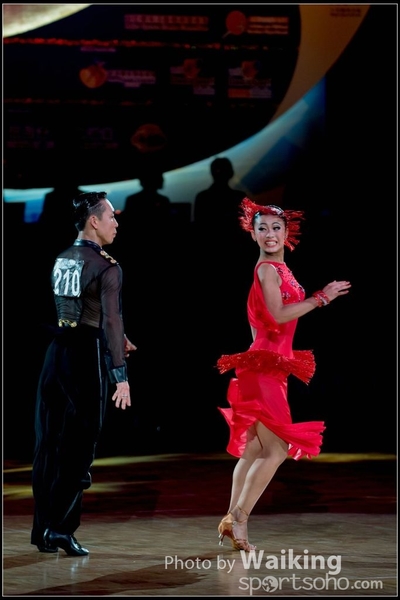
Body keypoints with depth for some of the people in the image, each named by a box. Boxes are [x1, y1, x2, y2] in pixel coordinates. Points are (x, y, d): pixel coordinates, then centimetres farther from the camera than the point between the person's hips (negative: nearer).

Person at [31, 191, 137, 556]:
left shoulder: (61, 261, 11)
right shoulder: (107, 267, -11)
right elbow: (111, 320, -18)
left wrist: (115, 338, 28)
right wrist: (120, 375, -18)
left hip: (57, 351, 7)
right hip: (88, 356, -7)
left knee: (49, 443, 9)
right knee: (79, 447, -1)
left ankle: (43, 531, 13)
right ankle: (61, 527, -4)